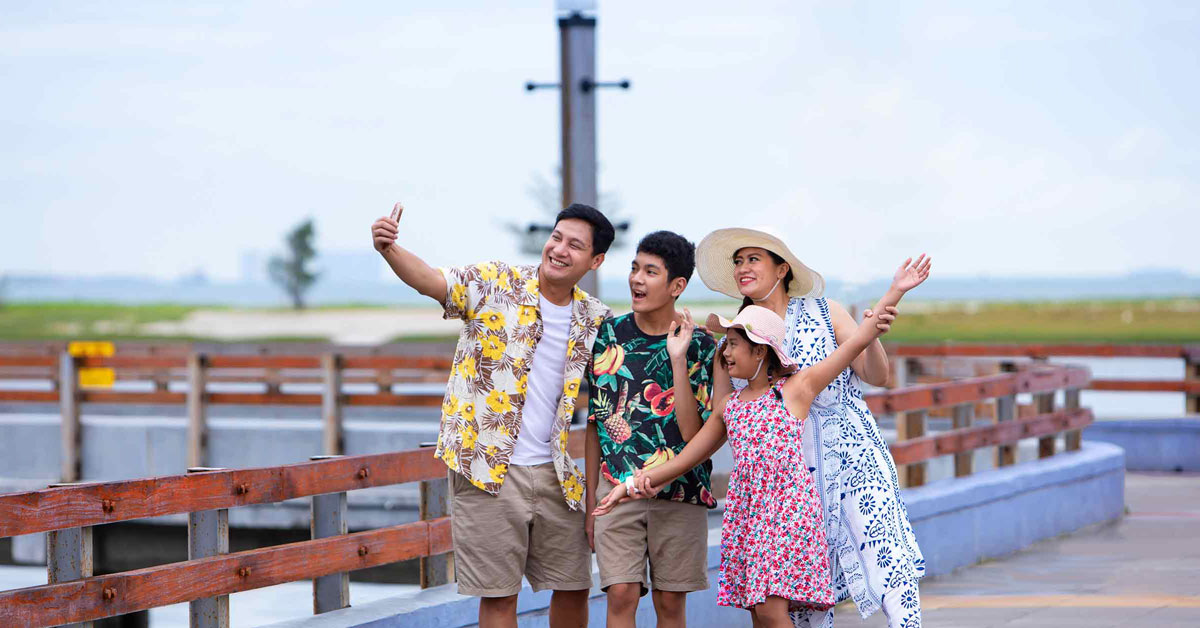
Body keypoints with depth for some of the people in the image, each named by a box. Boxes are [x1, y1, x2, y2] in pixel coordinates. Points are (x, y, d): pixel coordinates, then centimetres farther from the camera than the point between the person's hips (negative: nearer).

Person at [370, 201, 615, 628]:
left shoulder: (596, 320, 8)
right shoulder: (495, 285, -4)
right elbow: (430, 281, -19)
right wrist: (389, 249, -38)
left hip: (557, 475, 4)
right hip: (487, 471, -4)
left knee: (573, 588, 12)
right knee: (498, 594, 0)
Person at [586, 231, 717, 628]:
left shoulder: (699, 345, -1)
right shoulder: (609, 335, 4)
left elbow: (691, 431, -11)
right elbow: (595, 424, 9)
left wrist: (678, 359, -17)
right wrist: (590, 501, 8)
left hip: (679, 494, -1)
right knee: (622, 596, -10)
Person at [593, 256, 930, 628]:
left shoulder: (796, 388, 1)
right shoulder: (729, 406, 15)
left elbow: (857, 342, -1)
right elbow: (685, 458, 21)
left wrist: (897, 290, -3)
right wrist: (631, 484, 15)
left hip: (787, 508, -5)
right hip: (746, 510, 5)